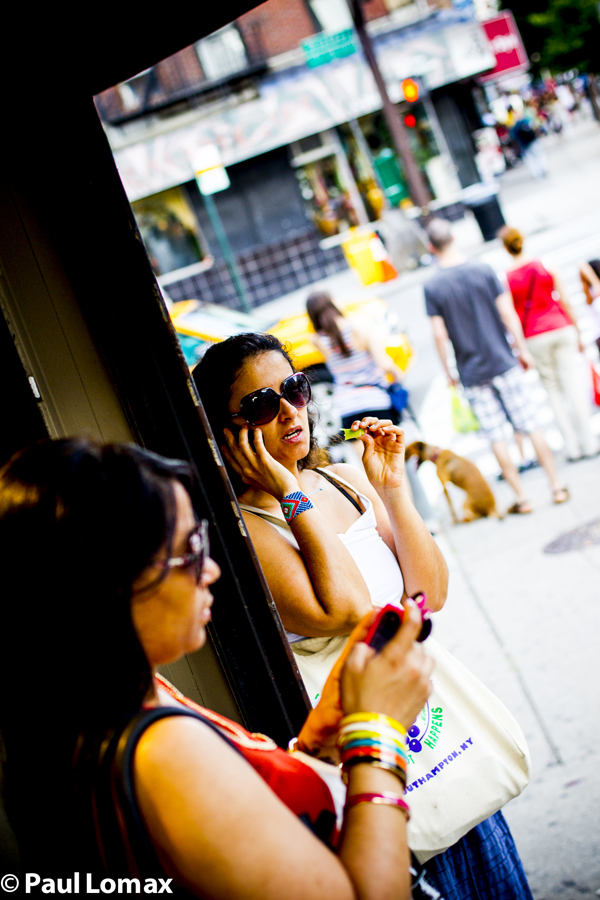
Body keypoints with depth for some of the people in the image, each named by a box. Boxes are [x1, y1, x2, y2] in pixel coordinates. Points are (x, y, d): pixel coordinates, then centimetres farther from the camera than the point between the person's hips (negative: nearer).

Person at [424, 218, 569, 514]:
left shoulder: (432, 287, -7)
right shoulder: (483, 270, -4)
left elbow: (439, 334, -8)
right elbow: (508, 314, -4)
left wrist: (448, 371, 4)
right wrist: (523, 350, 6)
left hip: (472, 374, -1)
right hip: (503, 364, 1)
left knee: (496, 437, 6)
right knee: (530, 425, 8)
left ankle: (521, 496, 10)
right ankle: (556, 485, 14)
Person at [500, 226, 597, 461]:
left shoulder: (506, 278, -5)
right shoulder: (546, 266, -2)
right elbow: (565, 302, 0)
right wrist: (577, 333, 9)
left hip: (534, 337, 0)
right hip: (562, 328, 1)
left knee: (553, 390, 10)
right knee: (574, 385, 5)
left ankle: (571, 445, 10)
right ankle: (587, 443, 6)